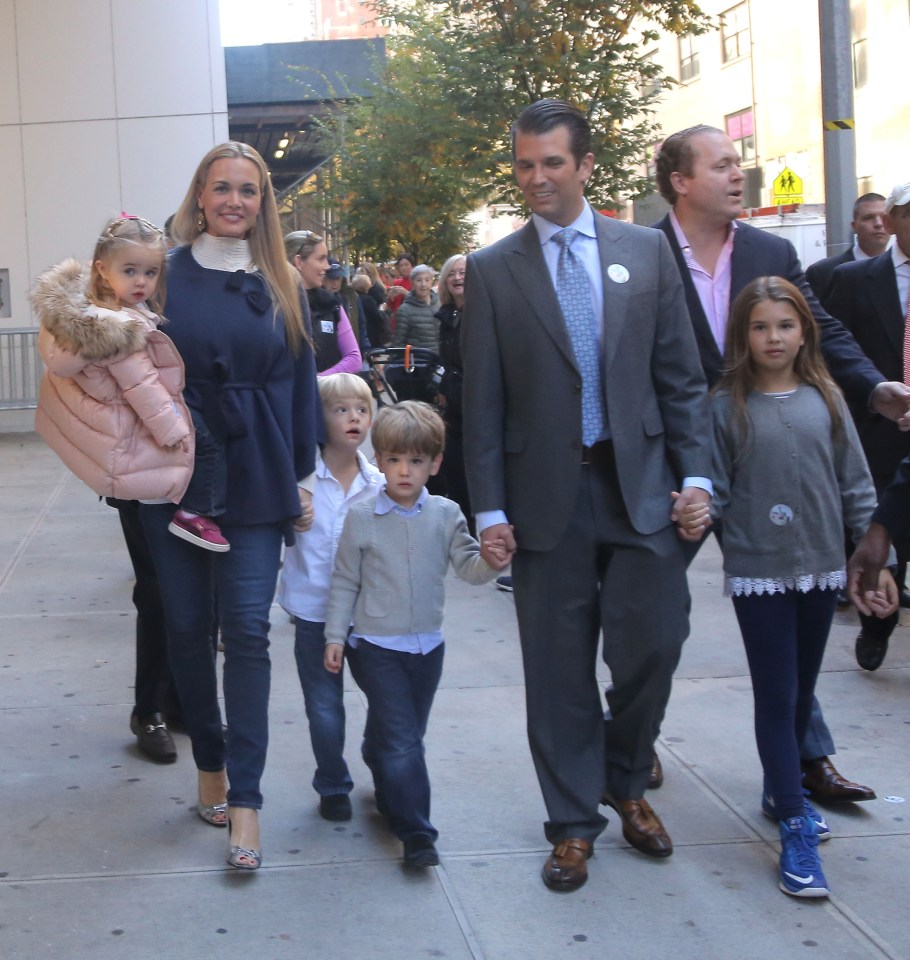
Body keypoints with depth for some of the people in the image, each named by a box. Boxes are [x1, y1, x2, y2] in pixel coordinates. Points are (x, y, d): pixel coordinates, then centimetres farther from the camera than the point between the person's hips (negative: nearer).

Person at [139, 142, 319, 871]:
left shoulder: (281, 286, 6)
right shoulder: (167, 276, 1)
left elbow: (301, 384, 7)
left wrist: (302, 476, 4)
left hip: (257, 483, 0)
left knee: (247, 632, -5)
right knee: (188, 628, 9)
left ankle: (244, 800, -3)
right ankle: (210, 762, 27)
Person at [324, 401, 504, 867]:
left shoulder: (445, 515, -1)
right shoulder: (361, 518, -7)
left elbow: (469, 567, -5)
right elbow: (345, 582, -1)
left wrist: (491, 560, -27)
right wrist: (335, 635, -3)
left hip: (427, 645, 3)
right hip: (376, 647, -3)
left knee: (405, 734, 18)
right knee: (402, 740, -8)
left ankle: (388, 794, 42)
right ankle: (416, 833, -5)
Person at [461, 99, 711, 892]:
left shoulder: (646, 250, 6)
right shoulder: (492, 270, 2)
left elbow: (680, 375, 7)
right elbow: (482, 401, 1)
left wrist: (694, 470, -1)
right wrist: (490, 506, -3)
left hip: (640, 484, 1)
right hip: (548, 493, -1)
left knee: (652, 645, 0)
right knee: (559, 669, 5)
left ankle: (627, 784, 28)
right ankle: (574, 822, 20)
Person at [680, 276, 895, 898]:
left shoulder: (826, 399, 2)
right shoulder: (727, 407, -4)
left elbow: (855, 485, 5)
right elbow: (716, 488, -1)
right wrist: (698, 513, -19)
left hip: (821, 567, 3)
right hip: (759, 572, -3)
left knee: (802, 691, 15)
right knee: (776, 696, -1)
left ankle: (783, 789, 35)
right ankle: (796, 830, 2)